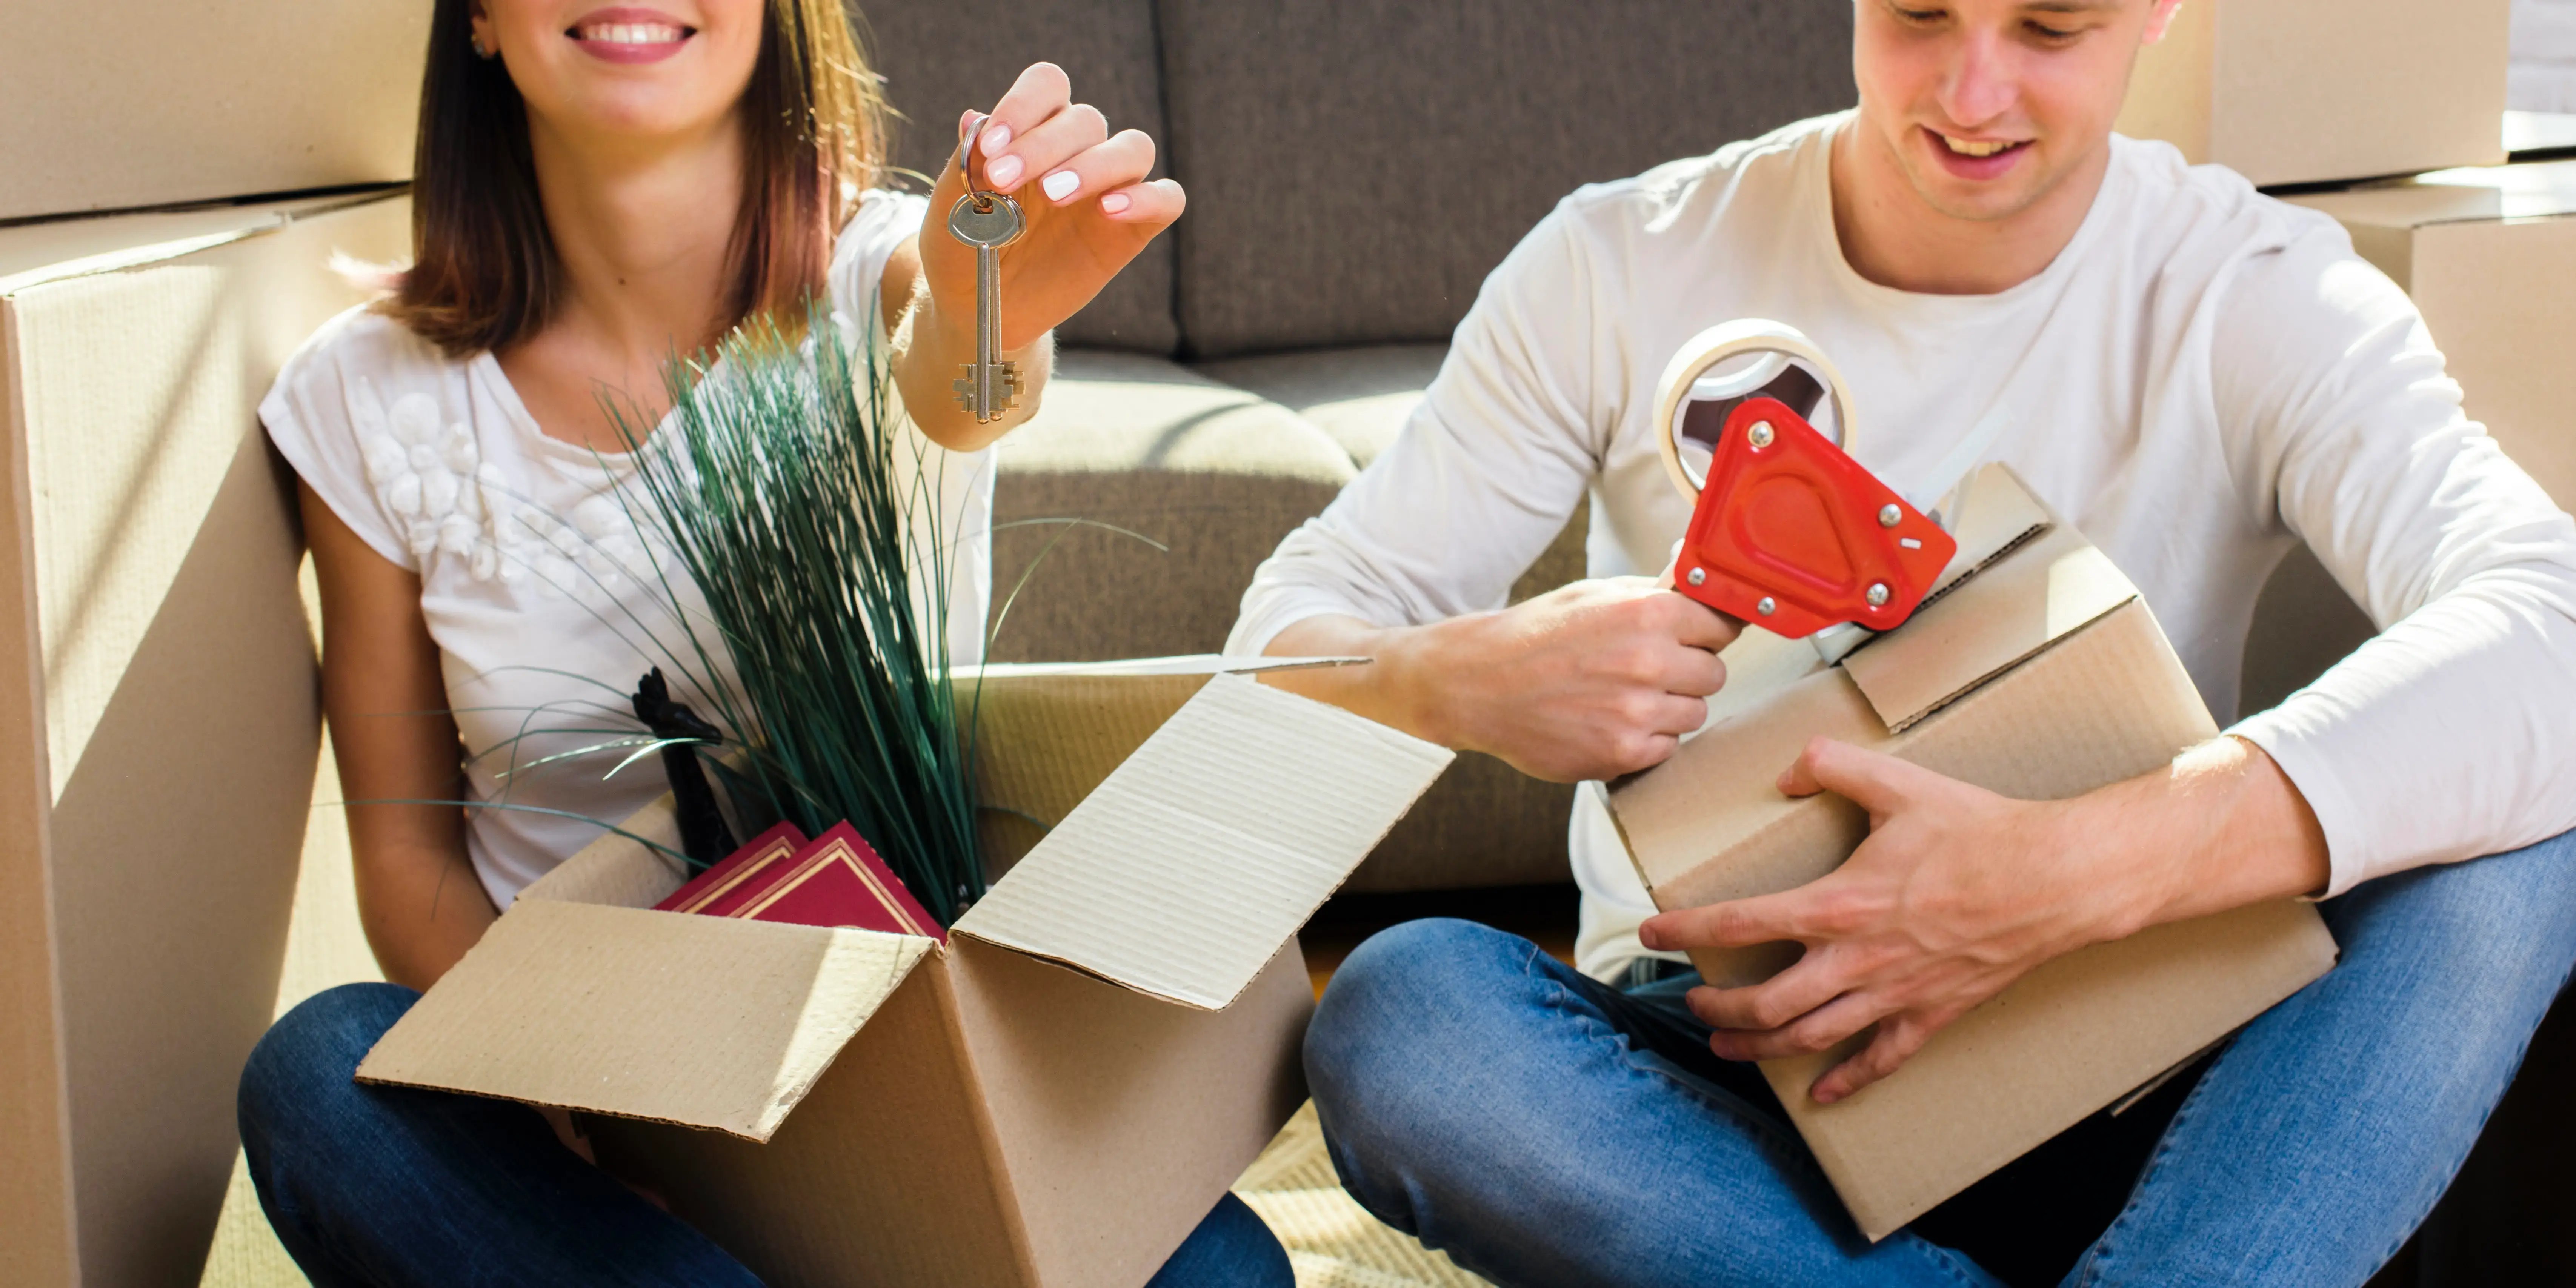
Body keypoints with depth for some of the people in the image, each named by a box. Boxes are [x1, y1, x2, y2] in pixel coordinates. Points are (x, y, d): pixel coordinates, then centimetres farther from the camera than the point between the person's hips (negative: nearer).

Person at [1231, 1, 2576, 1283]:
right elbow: (1293, 631, -4)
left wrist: (2078, 870, -41)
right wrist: (1466, 683, -31)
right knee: (1395, 1010, -32)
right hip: (1723, 1077, 1)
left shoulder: (2261, 299, -7)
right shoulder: (1622, 270, -3)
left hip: (2117, 1114, -1)